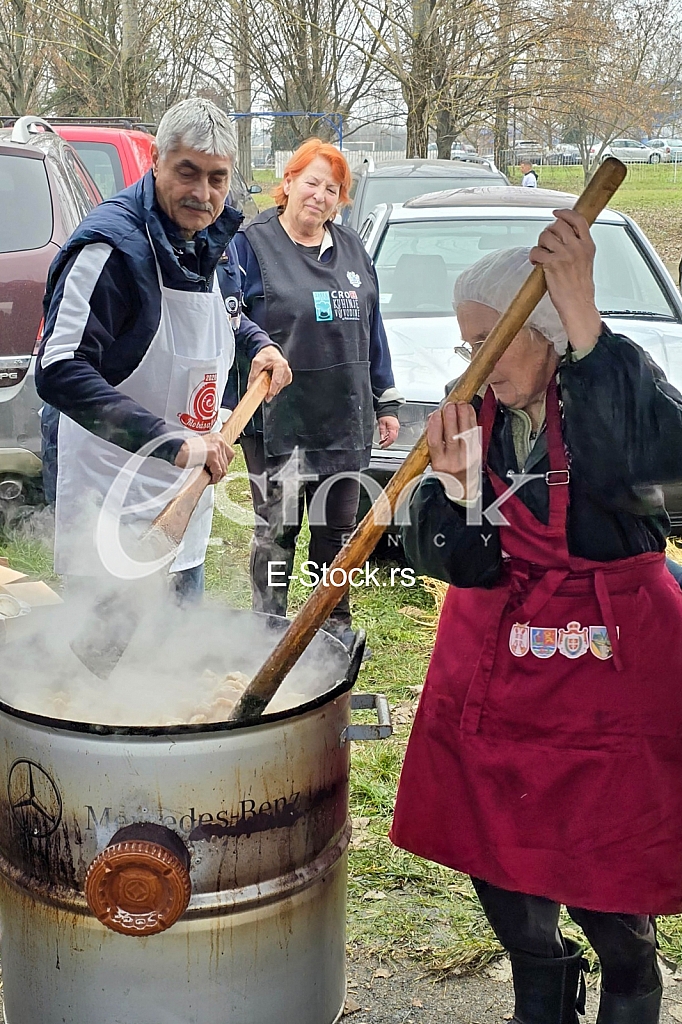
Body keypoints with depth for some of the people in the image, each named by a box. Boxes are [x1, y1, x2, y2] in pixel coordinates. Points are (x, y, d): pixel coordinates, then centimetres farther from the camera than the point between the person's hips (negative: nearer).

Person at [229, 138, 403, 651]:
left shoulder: (352, 249, 12)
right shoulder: (253, 244, -4)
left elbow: (372, 328, 16)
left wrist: (386, 402, 13)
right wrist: (233, 411, -14)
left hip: (345, 418, 5)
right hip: (278, 419, -5)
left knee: (338, 530, 13)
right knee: (277, 530, 2)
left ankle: (336, 623, 27)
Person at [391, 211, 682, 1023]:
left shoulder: (615, 391, -11)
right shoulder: (476, 419, 2)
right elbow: (464, 565, -5)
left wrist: (583, 321, -40)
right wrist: (457, 483, -24)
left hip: (610, 666, -5)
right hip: (494, 671, 5)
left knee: (605, 883, -1)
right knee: (499, 868, 13)